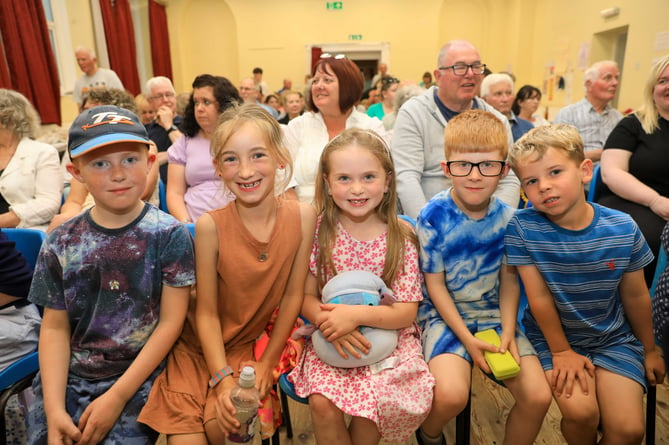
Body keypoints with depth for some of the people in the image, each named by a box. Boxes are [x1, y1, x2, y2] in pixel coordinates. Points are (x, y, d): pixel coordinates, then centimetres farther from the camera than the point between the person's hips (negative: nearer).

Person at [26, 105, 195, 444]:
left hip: (138, 377, -3)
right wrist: (54, 409, -8)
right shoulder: (60, 244, -1)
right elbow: (55, 328, 2)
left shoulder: (169, 234, -11)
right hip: (67, 378, 3)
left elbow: (171, 321, -11)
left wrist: (117, 397, -13)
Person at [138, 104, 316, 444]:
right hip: (202, 346, 0)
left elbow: (293, 295, -7)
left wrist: (268, 361, -5)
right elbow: (207, 312, -12)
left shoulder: (302, 216, -15)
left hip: (257, 344, 1)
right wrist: (223, 379, -18)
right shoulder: (211, 225, -19)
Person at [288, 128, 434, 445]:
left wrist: (356, 315, -23)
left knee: (372, 402, -24)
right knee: (322, 403, -22)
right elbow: (306, 297, -1)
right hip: (329, 341, 1)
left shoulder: (400, 237, -7)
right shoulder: (319, 231, -5)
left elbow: (407, 312, -8)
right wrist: (330, 323, -21)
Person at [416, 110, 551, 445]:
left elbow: (509, 279, 4)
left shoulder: (508, 218, -4)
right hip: (444, 314, -3)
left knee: (538, 396, -11)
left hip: (495, 313, 4)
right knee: (451, 394, -26)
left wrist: (508, 331, -9)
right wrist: (468, 339, -14)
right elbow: (435, 285, -10)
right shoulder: (433, 216, -15)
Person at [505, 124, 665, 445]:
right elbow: (539, 297, -15)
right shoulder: (521, 229, -20)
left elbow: (636, 296, 0)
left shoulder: (622, 229, -13)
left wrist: (648, 349, 13)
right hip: (553, 336, -2)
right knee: (580, 412, -19)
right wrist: (562, 351, -8)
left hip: (614, 340, 2)